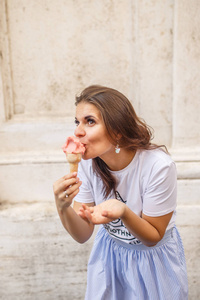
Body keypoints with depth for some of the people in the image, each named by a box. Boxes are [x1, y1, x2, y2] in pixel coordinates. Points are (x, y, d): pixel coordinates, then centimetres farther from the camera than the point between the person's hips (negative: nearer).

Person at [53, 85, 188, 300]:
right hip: (110, 251, 3)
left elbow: (152, 238, -21)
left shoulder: (158, 166, -32)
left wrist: (123, 212, -40)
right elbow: (82, 235, -15)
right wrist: (63, 208, -36)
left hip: (154, 256, -3)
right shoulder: (88, 162, -18)